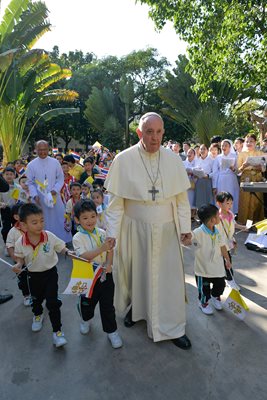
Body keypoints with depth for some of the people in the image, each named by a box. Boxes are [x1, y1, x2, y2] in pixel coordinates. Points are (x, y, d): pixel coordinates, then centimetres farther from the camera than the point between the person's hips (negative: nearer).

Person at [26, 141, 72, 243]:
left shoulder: (55, 162, 0)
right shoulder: (31, 165, -2)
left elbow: (61, 178, 3)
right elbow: (30, 183, 0)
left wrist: (55, 190, -12)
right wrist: (35, 195, -13)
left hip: (54, 197, 1)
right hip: (39, 199, 0)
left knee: (59, 219, 7)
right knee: (43, 223, 8)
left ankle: (65, 242, 21)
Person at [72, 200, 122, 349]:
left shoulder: (102, 233, -2)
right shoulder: (77, 238, -12)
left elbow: (110, 250, 2)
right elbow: (84, 256, -23)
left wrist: (108, 264, -15)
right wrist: (102, 248, -33)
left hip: (105, 275, 2)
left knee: (108, 304, 9)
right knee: (87, 303, 20)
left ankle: (112, 331, 27)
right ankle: (86, 320, 52)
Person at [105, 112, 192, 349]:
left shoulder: (173, 160, -4)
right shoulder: (123, 160, -11)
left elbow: (181, 198, 1)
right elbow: (116, 202, -8)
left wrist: (185, 228, -2)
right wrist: (112, 234, -9)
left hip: (167, 230, 2)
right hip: (135, 229, -1)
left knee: (170, 276, 9)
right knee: (136, 273, 18)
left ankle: (171, 327, 30)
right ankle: (136, 307, 48)